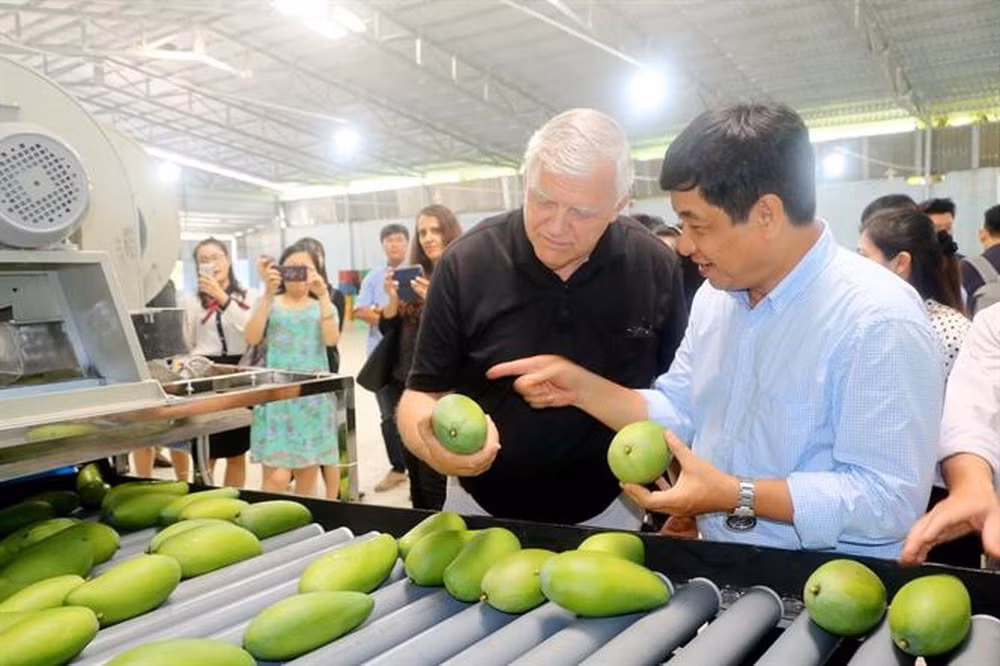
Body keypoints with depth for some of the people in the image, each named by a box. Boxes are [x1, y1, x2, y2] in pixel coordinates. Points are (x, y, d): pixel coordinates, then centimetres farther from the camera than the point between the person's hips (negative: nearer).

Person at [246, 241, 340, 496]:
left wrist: (323, 295, -15)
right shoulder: (269, 303, 6)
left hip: (314, 397, 2)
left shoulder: (323, 307, 10)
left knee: (308, 474, 9)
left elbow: (331, 339, -10)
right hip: (277, 396, -2)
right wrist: (268, 294, -14)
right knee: (277, 477, -12)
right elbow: (252, 338, -12)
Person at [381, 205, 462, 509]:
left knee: (435, 478, -2)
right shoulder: (415, 275, 11)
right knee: (415, 474, 16)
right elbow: (387, 327, 10)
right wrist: (393, 298, -9)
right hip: (405, 385, 6)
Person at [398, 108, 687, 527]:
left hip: (607, 514, 1)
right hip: (481, 510, 0)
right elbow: (423, 393, -11)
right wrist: (433, 445, -33)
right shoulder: (467, 264, -18)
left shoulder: (656, 267, -14)